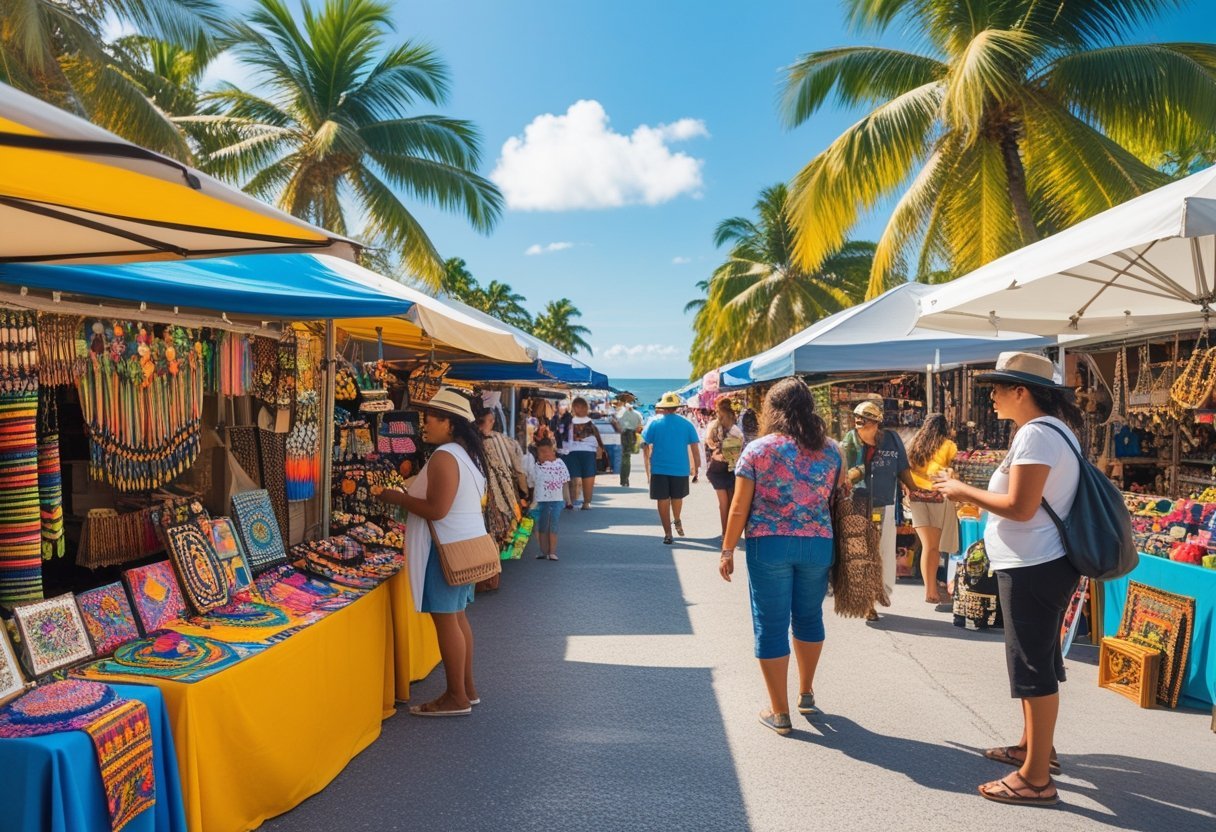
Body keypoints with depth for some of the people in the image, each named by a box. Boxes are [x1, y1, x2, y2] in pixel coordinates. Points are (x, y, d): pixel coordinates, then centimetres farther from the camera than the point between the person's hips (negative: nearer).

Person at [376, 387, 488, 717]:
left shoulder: (443, 457, -19)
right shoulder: (469, 454, 12)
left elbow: (436, 510, -24)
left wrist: (398, 498, -11)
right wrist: (410, 495, 18)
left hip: (446, 547, -10)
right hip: (466, 541, 10)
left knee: (445, 620, -2)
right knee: (457, 616, 16)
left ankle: (457, 698, 5)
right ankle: (467, 689, 24)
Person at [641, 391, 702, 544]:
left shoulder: (654, 422, -3)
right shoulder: (686, 424, -1)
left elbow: (645, 446, -3)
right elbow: (695, 448, -3)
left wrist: (647, 467, 8)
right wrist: (696, 467, 6)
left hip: (659, 468, -1)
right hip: (681, 467, 1)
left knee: (663, 500, 7)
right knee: (677, 497, 24)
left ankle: (668, 534, 10)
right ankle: (677, 522, 40)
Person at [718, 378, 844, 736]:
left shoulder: (758, 450, -6)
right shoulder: (831, 449, 4)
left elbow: (739, 508, -6)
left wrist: (728, 550, 1)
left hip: (769, 545, -3)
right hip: (817, 545, 4)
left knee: (771, 626, 6)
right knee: (809, 618, 21)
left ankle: (780, 713, 12)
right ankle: (806, 693, 37)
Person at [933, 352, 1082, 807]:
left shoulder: (1035, 433, -19)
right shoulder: (1054, 428, 14)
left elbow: (1020, 507, -25)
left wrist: (964, 491, -13)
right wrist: (966, 489, 14)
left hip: (1033, 568, -11)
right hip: (1042, 564, 11)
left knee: (1033, 667, -4)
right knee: (1039, 662, 21)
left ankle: (1036, 778, 4)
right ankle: (1033, 746, 36)